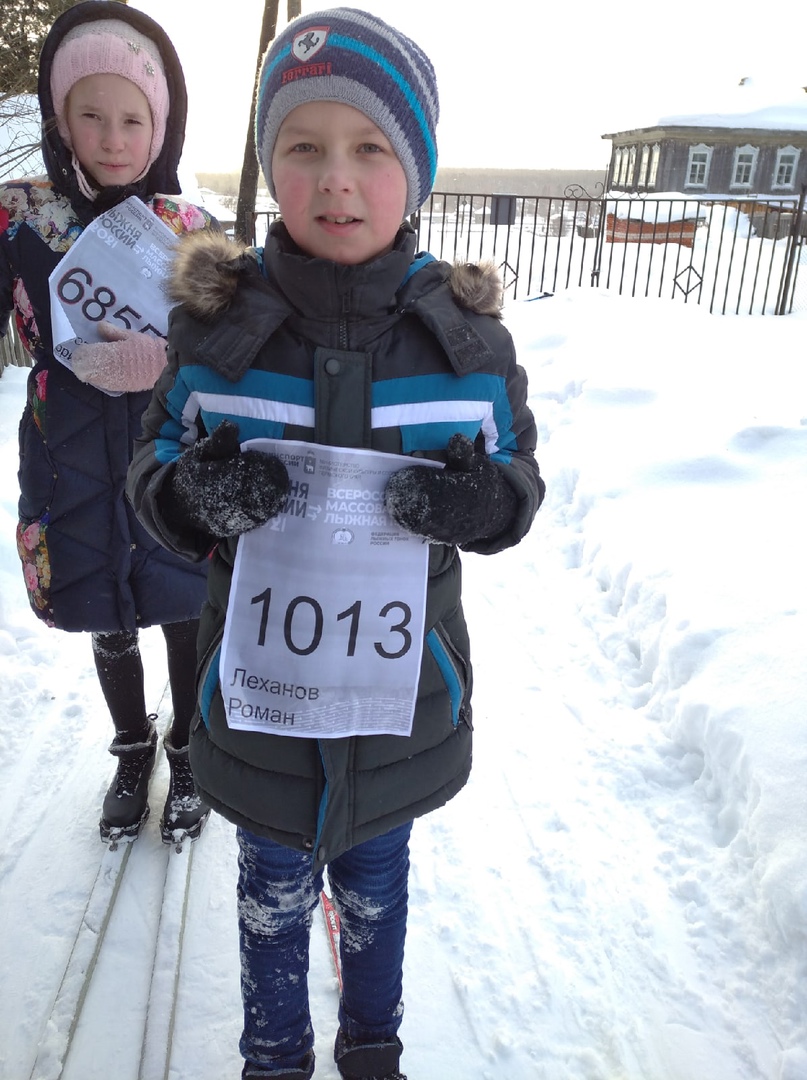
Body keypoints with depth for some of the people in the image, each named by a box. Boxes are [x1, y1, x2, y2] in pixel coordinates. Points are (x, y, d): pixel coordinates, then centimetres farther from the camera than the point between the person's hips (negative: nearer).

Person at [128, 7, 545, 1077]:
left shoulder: (463, 327, -10)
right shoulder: (217, 318, -11)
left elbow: (521, 473, -2)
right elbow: (154, 468, -3)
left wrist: (484, 501, -25)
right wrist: (196, 495, -27)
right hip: (258, 682, 0)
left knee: (376, 880, 25)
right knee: (274, 891, 22)